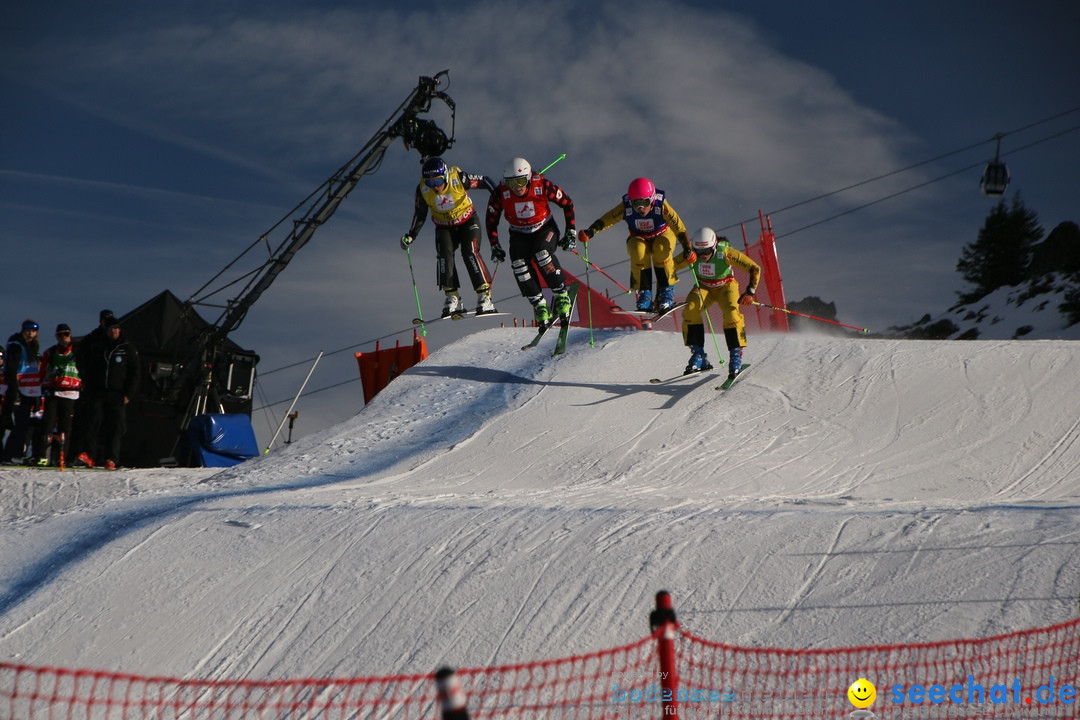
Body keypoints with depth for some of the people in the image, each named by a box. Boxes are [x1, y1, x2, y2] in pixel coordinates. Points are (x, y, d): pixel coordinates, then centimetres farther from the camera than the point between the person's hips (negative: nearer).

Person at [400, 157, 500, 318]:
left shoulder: (459, 179, -27)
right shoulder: (423, 190, -18)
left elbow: (484, 181, -13)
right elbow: (419, 215, -5)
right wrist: (411, 236, -14)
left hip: (468, 222, -2)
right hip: (444, 227, 2)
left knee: (470, 253, -21)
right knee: (444, 255, -20)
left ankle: (485, 297, -20)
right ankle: (453, 299, -15)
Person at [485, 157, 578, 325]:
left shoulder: (542, 186, -23)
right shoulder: (500, 193, -18)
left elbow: (567, 204, -8)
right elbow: (491, 221, -2)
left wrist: (571, 233, -7)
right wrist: (495, 247, -7)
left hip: (545, 229, -2)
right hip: (519, 234, 2)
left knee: (542, 254, -33)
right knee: (518, 263, -26)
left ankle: (561, 295, -15)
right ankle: (539, 305, -16)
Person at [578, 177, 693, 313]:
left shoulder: (661, 206, -27)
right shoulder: (626, 207, -21)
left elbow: (677, 225, -29)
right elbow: (607, 219, -21)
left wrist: (686, 247, -39)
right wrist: (591, 231, -37)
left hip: (663, 236, -1)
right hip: (639, 239, 1)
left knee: (661, 251, -37)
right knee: (638, 251, -35)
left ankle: (667, 292, -21)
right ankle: (644, 293, -27)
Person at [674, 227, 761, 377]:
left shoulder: (726, 252, -30)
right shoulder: (693, 253, -22)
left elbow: (755, 269, -27)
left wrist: (750, 292, -36)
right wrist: (685, 259, -45)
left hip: (726, 286, -2)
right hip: (703, 288, 3)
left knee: (731, 313, -29)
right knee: (690, 311, -23)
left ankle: (736, 355, -18)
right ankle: (698, 355, -15)